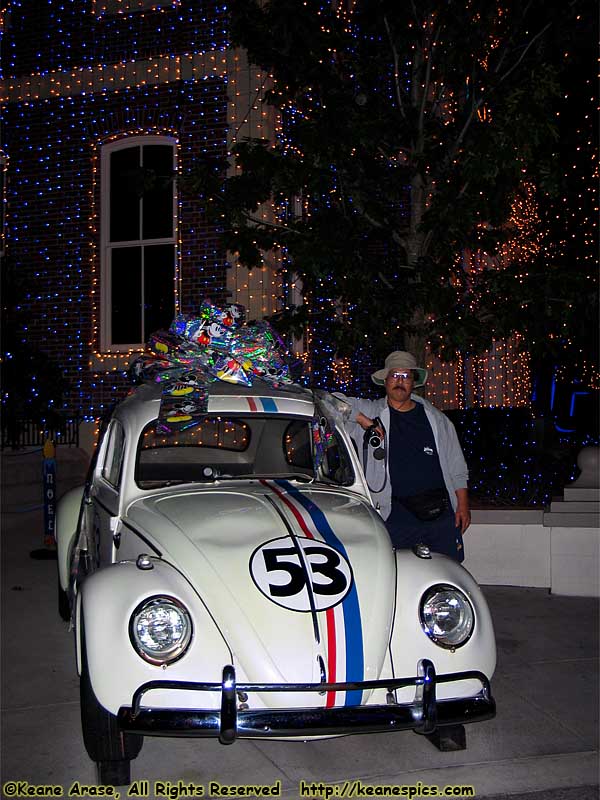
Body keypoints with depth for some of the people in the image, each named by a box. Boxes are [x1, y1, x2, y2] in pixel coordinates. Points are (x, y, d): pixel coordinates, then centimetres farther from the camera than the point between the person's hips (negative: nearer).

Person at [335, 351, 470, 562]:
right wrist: (364, 421, -10)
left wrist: (463, 505, 8)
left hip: (442, 512, 2)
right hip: (397, 516, -2)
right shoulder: (372, 412, 7)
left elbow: (456, 467, 15)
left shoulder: (435, 418, 13)